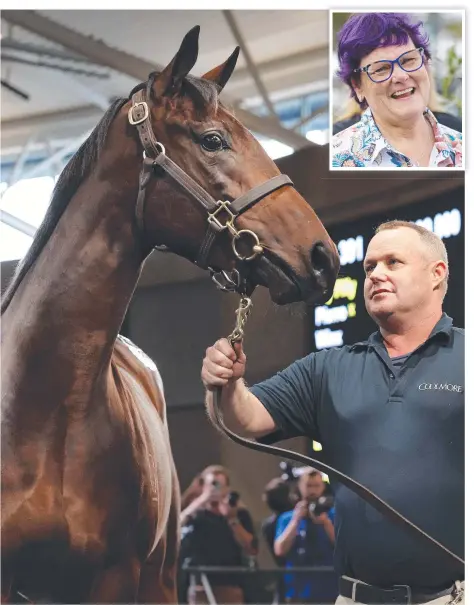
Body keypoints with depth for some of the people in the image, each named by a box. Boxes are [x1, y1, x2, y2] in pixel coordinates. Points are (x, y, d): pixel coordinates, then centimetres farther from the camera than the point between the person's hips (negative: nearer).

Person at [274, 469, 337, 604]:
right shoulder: (287, 518, 9)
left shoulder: (333, 515, 6)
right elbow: (280, 550, -4)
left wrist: (326, 522, -15)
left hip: (329, 592, -1)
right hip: (299, 591, 1)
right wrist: (296, 520, -7)